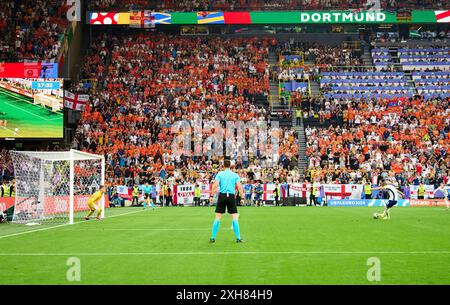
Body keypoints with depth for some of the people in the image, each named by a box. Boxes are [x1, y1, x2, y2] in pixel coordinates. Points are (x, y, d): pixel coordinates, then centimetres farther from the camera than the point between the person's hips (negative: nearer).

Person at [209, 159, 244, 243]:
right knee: (234, 218, 4)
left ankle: (213, 237, 5)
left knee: (218, 218, 4)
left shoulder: (219, 174, 4)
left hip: (222, 196, 0)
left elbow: (215, 185, -6)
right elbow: (239, 187, -2)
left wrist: (212, 195, -4)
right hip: (231, 196, 0)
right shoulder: (235, 175, 7)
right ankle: (238, 238, 2)